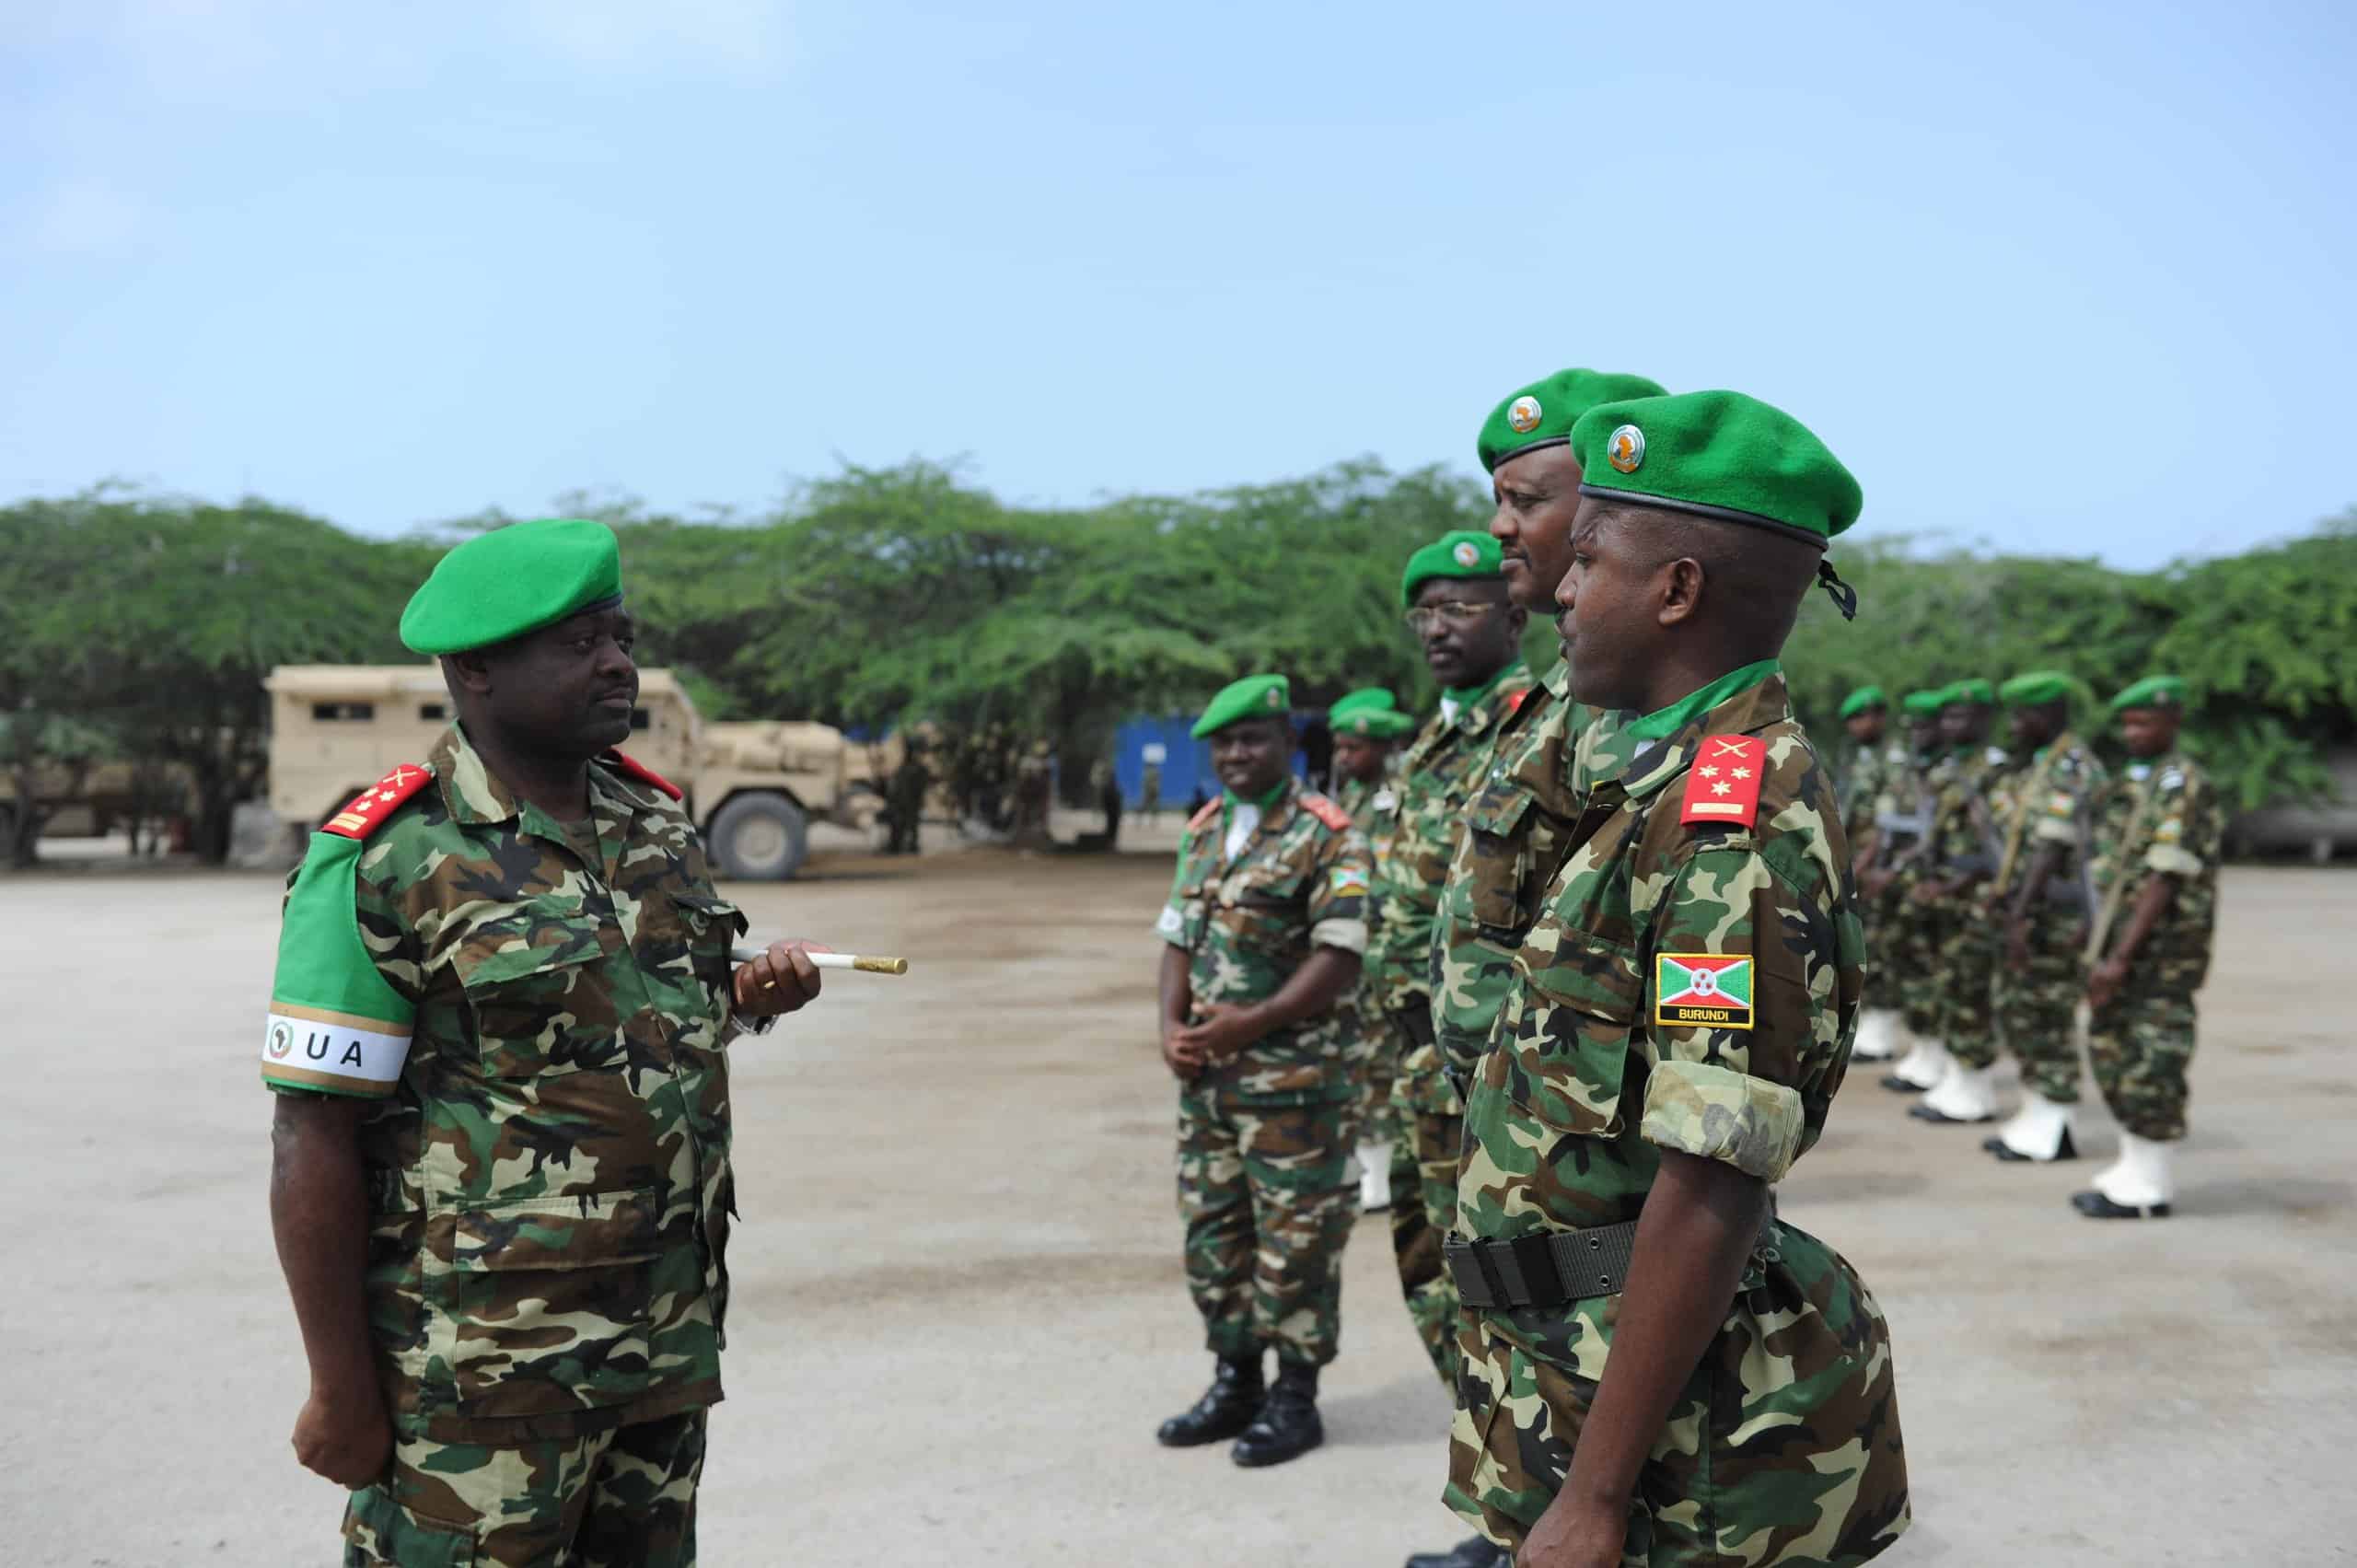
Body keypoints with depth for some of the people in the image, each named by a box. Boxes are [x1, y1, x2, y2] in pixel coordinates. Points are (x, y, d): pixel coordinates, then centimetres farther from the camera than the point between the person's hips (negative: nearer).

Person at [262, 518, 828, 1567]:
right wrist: (342, 1392, -12)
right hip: (478, 1380, -6)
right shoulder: (384, 864, -13)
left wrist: (746, 999, -1)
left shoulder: (659, 823, 7)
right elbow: (313, 1144, -12)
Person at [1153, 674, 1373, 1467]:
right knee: (1213, 1231, 14)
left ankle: (1295, 1398, 14)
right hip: (1206, 1076, 7)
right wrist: (1172, 1026, -1)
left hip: (1296, 1078, -7)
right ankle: (1235, 1382, 28)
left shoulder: (1327, 836, -9)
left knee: (1296, 1240, 1)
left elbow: (1340, 958, -16)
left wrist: (1252, 1022, -20)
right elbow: (1179, 939, 15)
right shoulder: (1203, 831, 13)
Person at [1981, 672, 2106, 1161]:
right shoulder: (2037, 767, 16)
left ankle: (2052, 1132, 4)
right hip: (2026, 912, 10)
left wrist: (2020, 916, -26)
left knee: (2049, 1019, -3)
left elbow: (2052, 847, -22)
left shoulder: (2071, 768, -15)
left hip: (2054, 915, -10)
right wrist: (2002, 895, 13)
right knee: (2017, 1012, 13)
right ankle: (2035, 1118, 22)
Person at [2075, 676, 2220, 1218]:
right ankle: (2133, 1170, 23)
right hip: (2120, 944, 9)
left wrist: (2119, 958, -22)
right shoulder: (2132, 783, 15)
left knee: (2151, 1062, -5)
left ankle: (2147, 1189, 3)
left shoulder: (2183, 788, -14)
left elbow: (2163, 883, -19)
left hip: (2162, 950, -9)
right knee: (2112, 1052, 13)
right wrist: (2099, 947, 17)